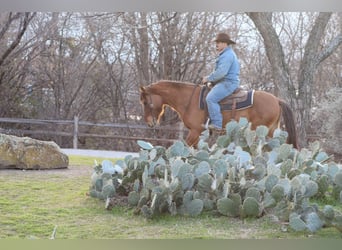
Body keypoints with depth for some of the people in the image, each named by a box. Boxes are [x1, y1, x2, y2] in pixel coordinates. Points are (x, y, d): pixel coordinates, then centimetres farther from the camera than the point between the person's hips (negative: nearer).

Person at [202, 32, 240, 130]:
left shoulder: (227, 55, -14)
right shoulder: (225, 54, 23)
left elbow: (221, 72, -24)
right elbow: (220, 71, 30)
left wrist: (208, 79, -14)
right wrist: (209, 78, 17)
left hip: (228, 83, -12)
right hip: (225, 82, 12)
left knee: (211, 98, -27)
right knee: (210, 96, 19)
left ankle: (216, 123, -31)